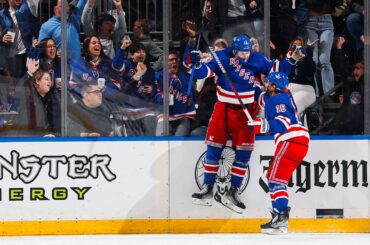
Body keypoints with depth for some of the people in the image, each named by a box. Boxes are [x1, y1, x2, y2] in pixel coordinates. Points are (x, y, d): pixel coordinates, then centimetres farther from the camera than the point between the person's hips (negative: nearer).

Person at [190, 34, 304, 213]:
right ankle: (207, 189, 9)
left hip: (244, 112, 1)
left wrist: (291, 59, -8)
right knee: (213, 148, 0)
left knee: (244, 151, -3)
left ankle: (232, 192, 6)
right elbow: (203, 72, -15)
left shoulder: (256, 59, -4)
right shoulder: (222, 57, -10)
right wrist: (197, 64, -35)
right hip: (223, 109, -1)